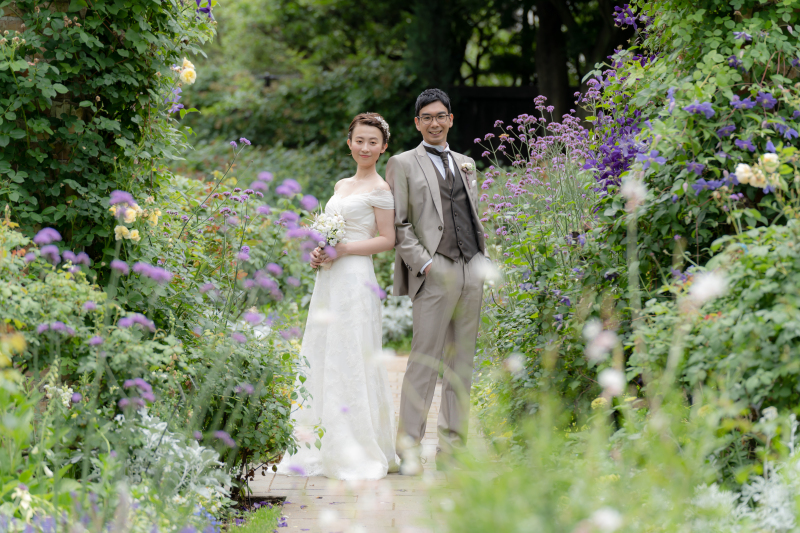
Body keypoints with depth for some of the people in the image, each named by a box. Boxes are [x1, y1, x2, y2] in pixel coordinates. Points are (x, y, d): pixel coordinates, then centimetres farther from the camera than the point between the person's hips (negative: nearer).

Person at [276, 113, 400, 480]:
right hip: (328, 281, 8)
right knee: (319, 361, 7)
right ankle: (323, 451, 12)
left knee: (351, 362, -7)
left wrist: (344, 250, -15)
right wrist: (318, 251, 5)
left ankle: (357, 453, -2)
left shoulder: (380, 189, -4)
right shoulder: (341, 186, 19)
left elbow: (387, 240, -7)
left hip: (356, 280, -8)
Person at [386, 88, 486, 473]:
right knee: (425, 361, -10)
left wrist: (483, 263, 10)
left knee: (461, 363, 5)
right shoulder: (403, 165, 3)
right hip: (435, 272, -6)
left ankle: (452, 449, 9)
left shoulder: (465, 164, 20)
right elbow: (398, 225, -3)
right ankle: (409, 447, -7)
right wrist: (424, 264, -12)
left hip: (473, 270, 6)